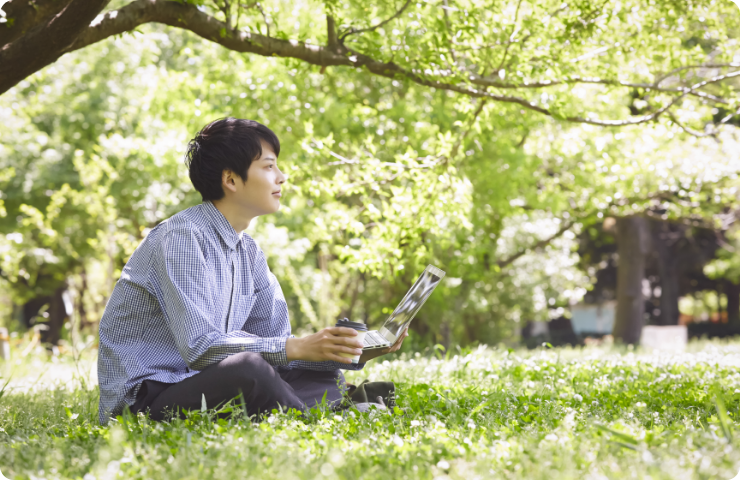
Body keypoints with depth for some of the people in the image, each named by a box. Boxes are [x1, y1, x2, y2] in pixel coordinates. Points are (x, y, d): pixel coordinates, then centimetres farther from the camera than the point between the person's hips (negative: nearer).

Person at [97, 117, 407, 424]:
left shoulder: (248, 252, 12)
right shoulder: (182, 237, -16)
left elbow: (277, 343, 9)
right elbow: (198, 347, -26)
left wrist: (353, 352, -5)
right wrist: (298, 348, -27)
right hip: (142, 399, -9)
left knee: (323, 377, 2)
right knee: (247, 367, -34)